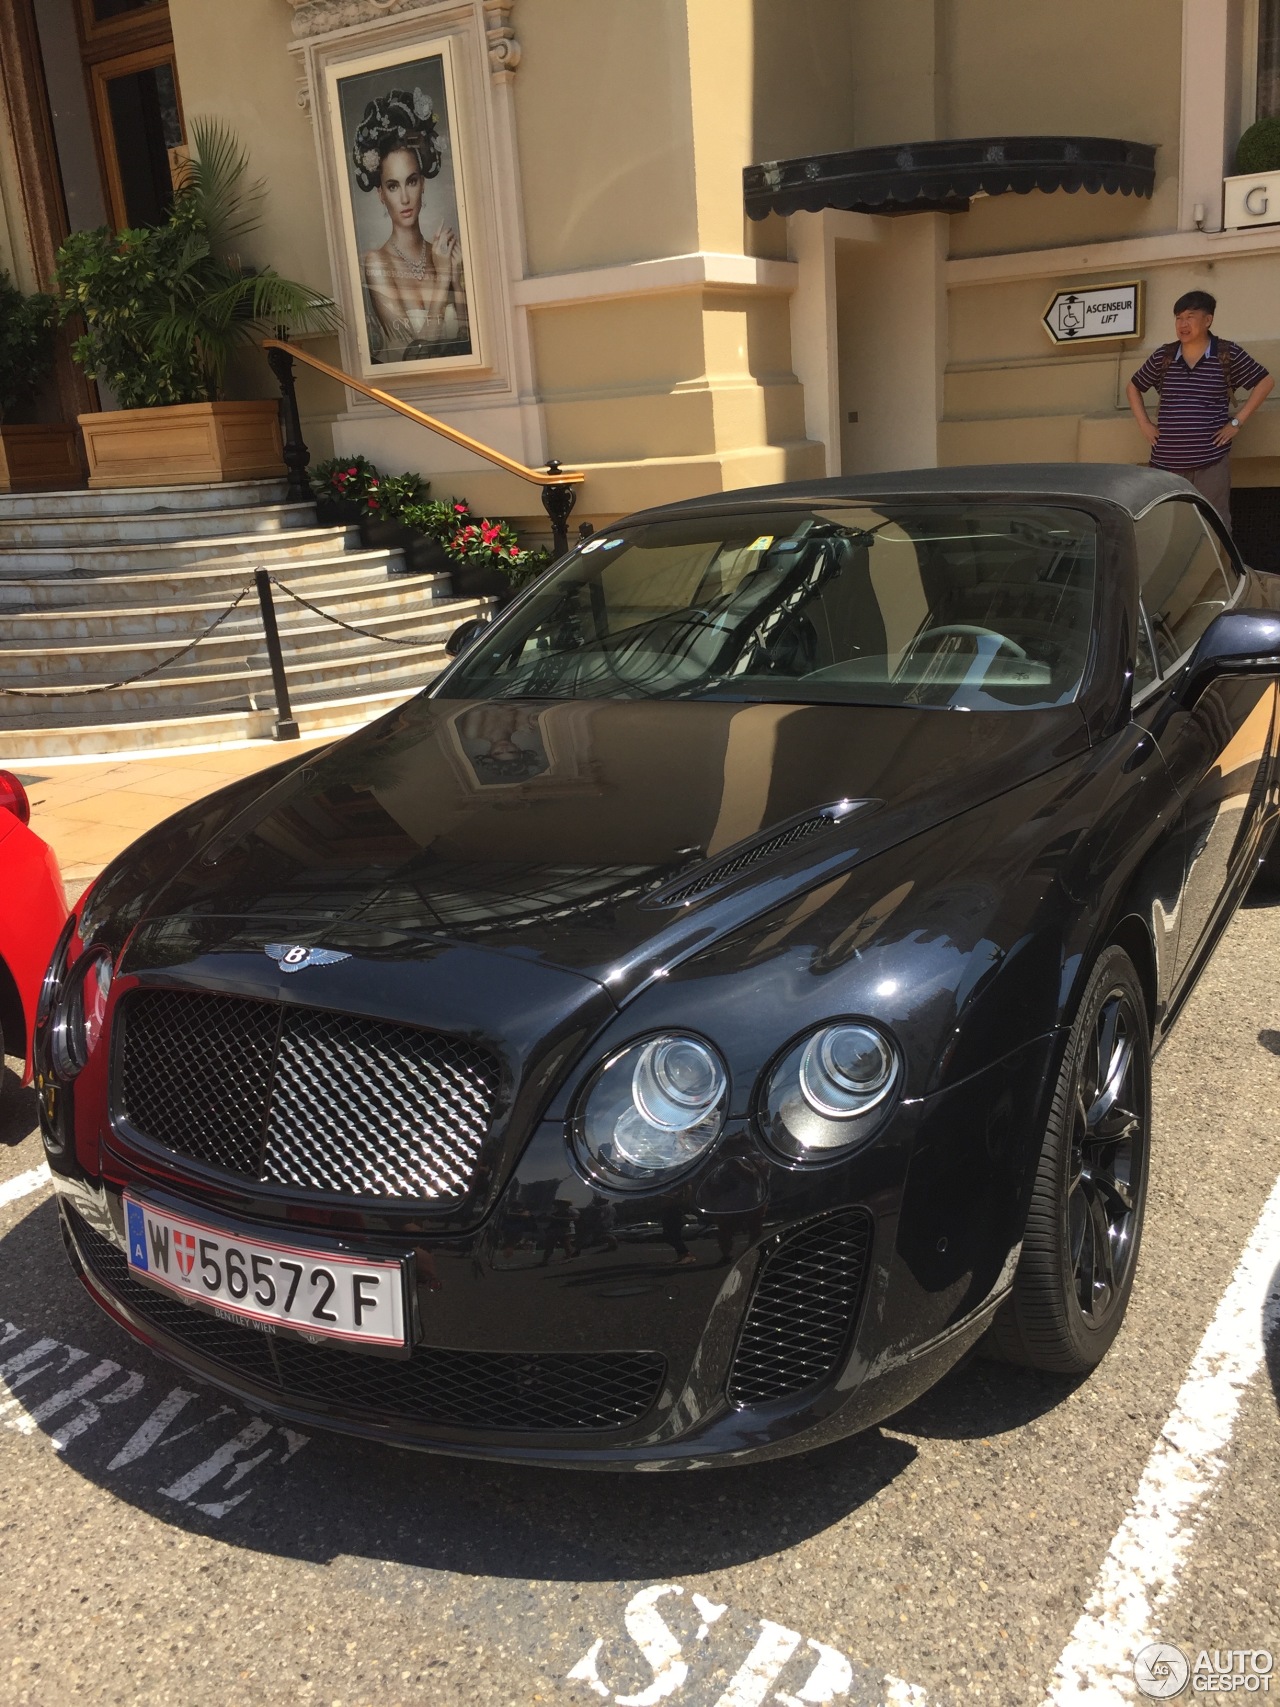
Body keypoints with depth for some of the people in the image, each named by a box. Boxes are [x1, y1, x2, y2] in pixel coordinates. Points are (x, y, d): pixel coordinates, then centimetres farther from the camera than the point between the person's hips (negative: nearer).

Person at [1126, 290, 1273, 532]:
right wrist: (1144, 424, 9)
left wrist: (1237, 421, -2)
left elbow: (1265, 382, 5)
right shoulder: (1163, 356, 7)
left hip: (1211, 459, -3)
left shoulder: (1228, 354, -1)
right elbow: (1133, 387, 20)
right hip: (1167, 460, 3)